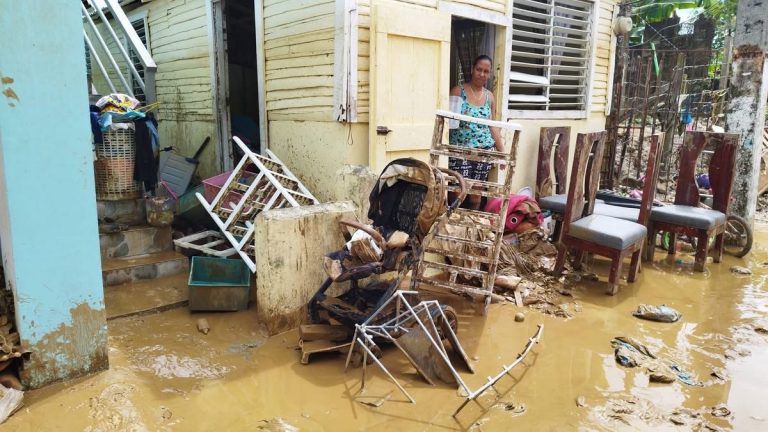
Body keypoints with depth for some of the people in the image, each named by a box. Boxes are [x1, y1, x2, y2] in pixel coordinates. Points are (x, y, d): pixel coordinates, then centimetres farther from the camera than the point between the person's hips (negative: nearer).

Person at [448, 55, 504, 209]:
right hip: (460, 149, -4)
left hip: (483, 150, 4)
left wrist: (502, 151, 14)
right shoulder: (458, 90, 0)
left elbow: (493, 126, 16)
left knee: (476, 195, 6)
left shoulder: (489, 97, 12)